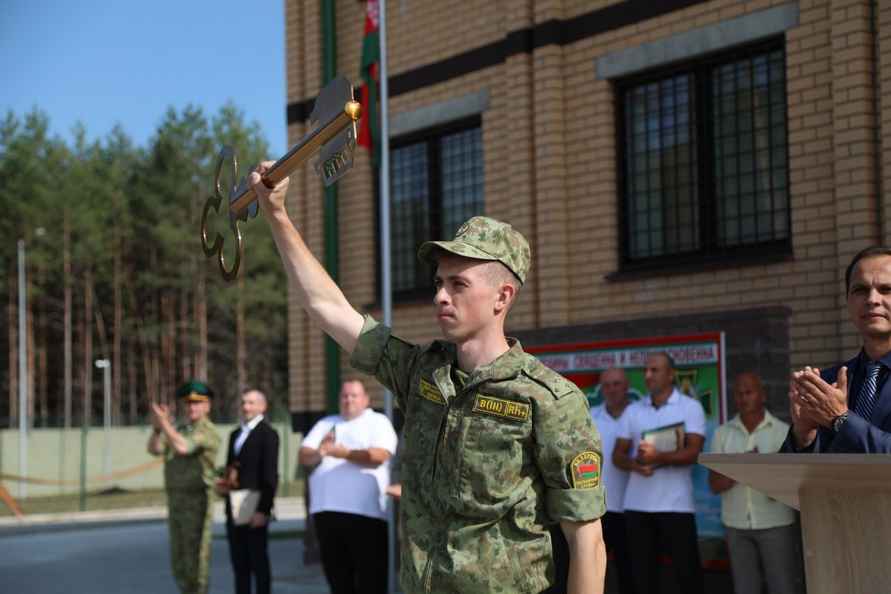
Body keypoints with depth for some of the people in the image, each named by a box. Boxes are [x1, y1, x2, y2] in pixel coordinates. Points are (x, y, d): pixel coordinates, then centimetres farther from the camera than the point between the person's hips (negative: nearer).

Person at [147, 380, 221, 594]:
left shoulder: (208, 432, -10)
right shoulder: (177, 430, 14)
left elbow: (182, 448, -27)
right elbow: (154, 449, -1)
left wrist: (164, 422, -22)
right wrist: (157, 426, -18)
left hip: (197, 503, -8)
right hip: (175, 502, 8)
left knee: (196, 560, -6)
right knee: (179, 561, 11)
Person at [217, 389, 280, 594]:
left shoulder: (268, 434, -5)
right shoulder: (235, 434, 19)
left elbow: (270, 475, -12)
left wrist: (263, 509, -18)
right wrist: (223, 485, 2)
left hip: (255, 507, -7)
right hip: (234, 508, 7)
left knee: (258, 561, -2)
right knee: (239, 562, 9)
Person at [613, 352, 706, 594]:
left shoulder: (691, 407, 1)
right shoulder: (632, 410, 13)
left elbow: (692, 453, -10)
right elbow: (618, 455, 10)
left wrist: (658, 457, -25)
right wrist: (636, 464, -11)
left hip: (676, 504, -4)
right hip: (637, 504, 4)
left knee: (687, 571, -2)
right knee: (643, 572, 6)